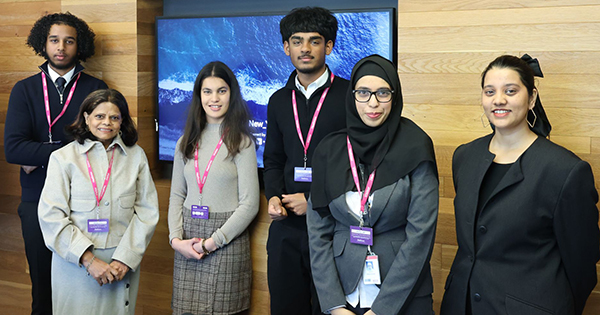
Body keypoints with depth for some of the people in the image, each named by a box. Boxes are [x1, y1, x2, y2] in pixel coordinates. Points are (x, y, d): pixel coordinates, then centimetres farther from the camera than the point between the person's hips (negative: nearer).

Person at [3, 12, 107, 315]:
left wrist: (40, 158, -10)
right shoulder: (24, 90, 4)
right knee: (43, 280, 10)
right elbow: (13, 149, -8)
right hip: (38, 200, 1)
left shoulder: (95, 89, 2)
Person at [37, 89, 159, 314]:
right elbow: (51, 216, -7)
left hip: (123, 263, 2)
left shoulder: (136, 156, 4)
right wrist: (88, 260, -13)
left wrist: (125, 259, -9)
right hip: (75, 263, -1)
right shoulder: (63, 157, -1)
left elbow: (147, 211, 1)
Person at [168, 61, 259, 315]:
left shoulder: (241, 142, -4)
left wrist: (211, 242, -12)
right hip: (187, 244, 4)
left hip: (226, 242, -4)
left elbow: (249, 204, -8)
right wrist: (176, 239, -3)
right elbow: (176, 196, 12)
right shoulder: (187, 142, 10)